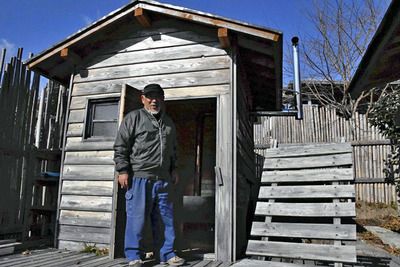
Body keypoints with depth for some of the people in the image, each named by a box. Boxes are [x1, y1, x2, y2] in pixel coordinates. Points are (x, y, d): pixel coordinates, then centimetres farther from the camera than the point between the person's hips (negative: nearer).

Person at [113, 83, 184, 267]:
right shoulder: (133, 118, 3)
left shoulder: (169, 123, 19)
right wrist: (123, 171, -8)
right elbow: (121, 146, -1)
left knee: (164, 218, 9)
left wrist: (174, 169, 18)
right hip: (139, 176, -5)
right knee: (137, 217, -1)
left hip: (163, 179, 5)